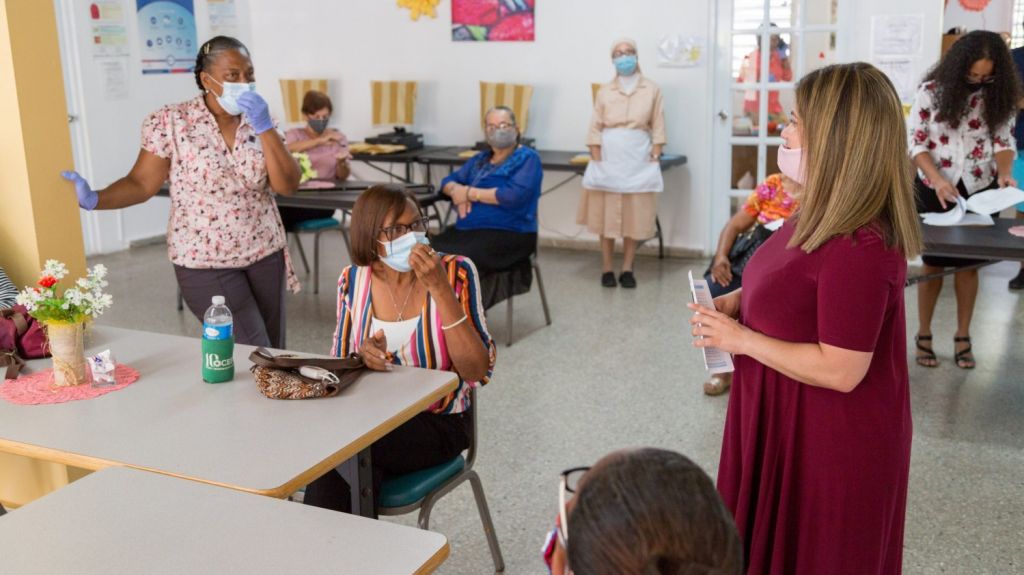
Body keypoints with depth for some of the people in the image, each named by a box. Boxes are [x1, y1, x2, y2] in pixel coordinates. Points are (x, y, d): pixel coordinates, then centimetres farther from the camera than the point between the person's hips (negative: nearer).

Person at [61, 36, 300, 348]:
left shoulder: (258, 121, 1)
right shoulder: (171, 122, -9)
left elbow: (287, 185, -8)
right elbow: (142, 184, -8)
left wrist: (264, 127, -16)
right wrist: (94, 199, -24)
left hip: (265, 255, 4)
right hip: (206, 262, -4)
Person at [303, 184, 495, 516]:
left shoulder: (456, 272, -10)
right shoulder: (354, 280, -1)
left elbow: (478, 372, -18)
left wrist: (440, 290, -25)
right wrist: (362, 356, -16)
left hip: (438, 424, -2)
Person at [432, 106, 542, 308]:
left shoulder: (527, 158, 0)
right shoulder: (479, 159, 23)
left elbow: (514, 195, -16)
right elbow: (449, 181, 22)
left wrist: (470, 192, -8)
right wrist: (456, 191, -4)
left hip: (508, 234, -7)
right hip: (469, 230, 7)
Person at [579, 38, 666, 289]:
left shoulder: (652, 90, 6)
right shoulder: (604, 92, 6)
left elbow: (658, 128, 4)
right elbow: (595, 129, 3)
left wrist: (655, 159, -4)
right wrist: (596, 161, -6)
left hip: (638, 160, 0)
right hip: (608, 159, 0)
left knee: (635, 216, 1)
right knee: (606, 214, 1)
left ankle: (627, 269, 8)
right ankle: (607, 268, 9)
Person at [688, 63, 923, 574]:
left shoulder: (857, 247, -30)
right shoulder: (827, 213, 2)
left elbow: (840, 370, -29)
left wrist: (740, 339, -21)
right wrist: (738, 301, 1)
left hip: (831, 442, -9)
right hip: (791, 422, 9)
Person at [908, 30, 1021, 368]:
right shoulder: (932, 91, -11)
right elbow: (915, 141, -9)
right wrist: (937, 179, -22)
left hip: (979, 191, 2)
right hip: (934, 190, -2)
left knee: (969, 263, 8)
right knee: (933, 262, 6)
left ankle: (963, 336, 20)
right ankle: (924, 335, 18)